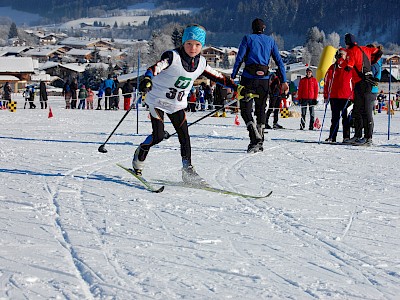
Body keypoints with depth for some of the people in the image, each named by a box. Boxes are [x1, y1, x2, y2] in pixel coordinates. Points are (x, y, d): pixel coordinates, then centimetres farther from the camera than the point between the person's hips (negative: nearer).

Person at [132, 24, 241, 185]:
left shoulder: (201, 63, -1)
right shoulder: (172, 57, -20)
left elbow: (217, 76, 10)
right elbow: (156, 67, -35)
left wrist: (237, 87, 6)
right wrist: (147, 80, -56)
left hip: (177, 104, 5)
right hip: (158, 100, -5)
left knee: (184, 136, -4)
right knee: (158, 136, -11)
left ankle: (188, 171, 3)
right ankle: (139, 155, 17)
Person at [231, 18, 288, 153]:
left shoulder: (248, 38, 2)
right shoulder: (270, 40, 11)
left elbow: (239, 59, -6)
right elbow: (279, 61, 8)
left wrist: (232, 77, -5)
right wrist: (284, 81, 9)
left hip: (249, 78, -3)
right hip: (264, 79, 3)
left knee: (245, 110, 1)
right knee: (261, 110, 14)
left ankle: (255, 138, -20)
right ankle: (259, 142, 12)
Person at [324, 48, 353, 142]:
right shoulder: (332, 68, 11)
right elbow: (326, 81, 14)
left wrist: (353, 93, -3)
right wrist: (326, 95, 8)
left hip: (346, 96, -3)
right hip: (334, 96, 3)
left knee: (346, 117, -1)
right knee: (335, 117, 7)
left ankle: (346, 137, 2)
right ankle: (332, 136, 9)